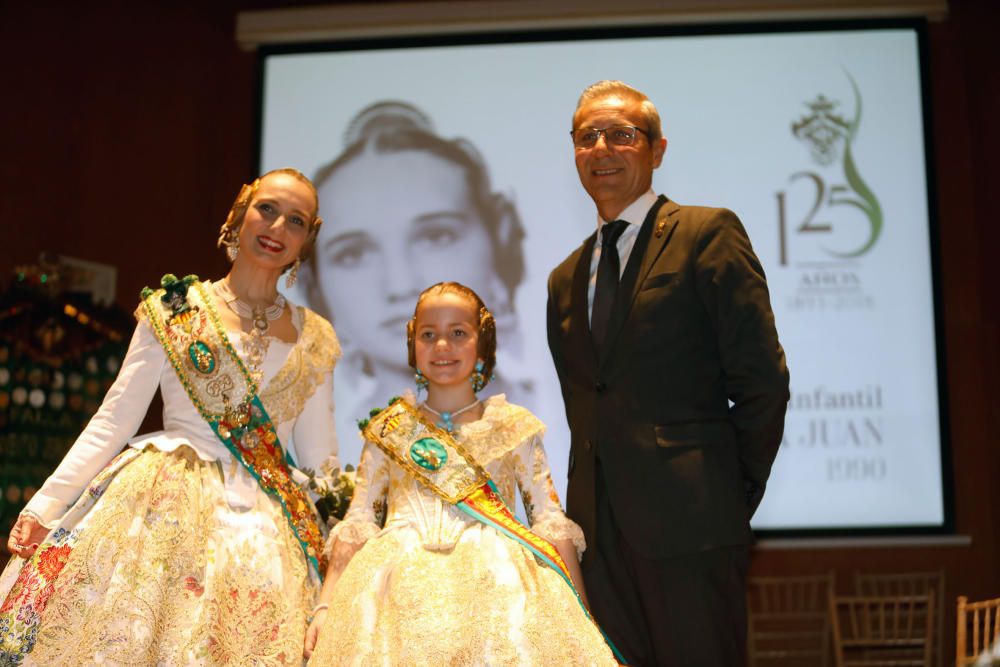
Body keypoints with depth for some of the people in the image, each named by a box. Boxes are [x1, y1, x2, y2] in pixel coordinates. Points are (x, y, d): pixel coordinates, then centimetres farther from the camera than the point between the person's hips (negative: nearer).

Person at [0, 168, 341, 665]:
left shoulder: (316, 341, 11)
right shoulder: (173, 311, 4)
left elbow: (320, 460, 13)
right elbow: (112, 423, 1)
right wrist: (43, 508, -7)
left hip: (268, 526, 2)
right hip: (162, 508, -2)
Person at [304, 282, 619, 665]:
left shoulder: (516, 427, 14)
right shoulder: (389, 430, 17)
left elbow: (553, 524, 9)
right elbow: (355, 527, 14)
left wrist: (578, 612, 0)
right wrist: (326, 606, 3)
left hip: (496, 579, 0)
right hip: (402, 585, 1)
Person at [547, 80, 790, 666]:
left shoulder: (706, 233, -2)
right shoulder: (566, 279, 18)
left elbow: (763, 380, -6)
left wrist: (735, 496, -2)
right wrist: (592, 502, 12)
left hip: (688, 525, -6)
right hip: (600, 530, 6)